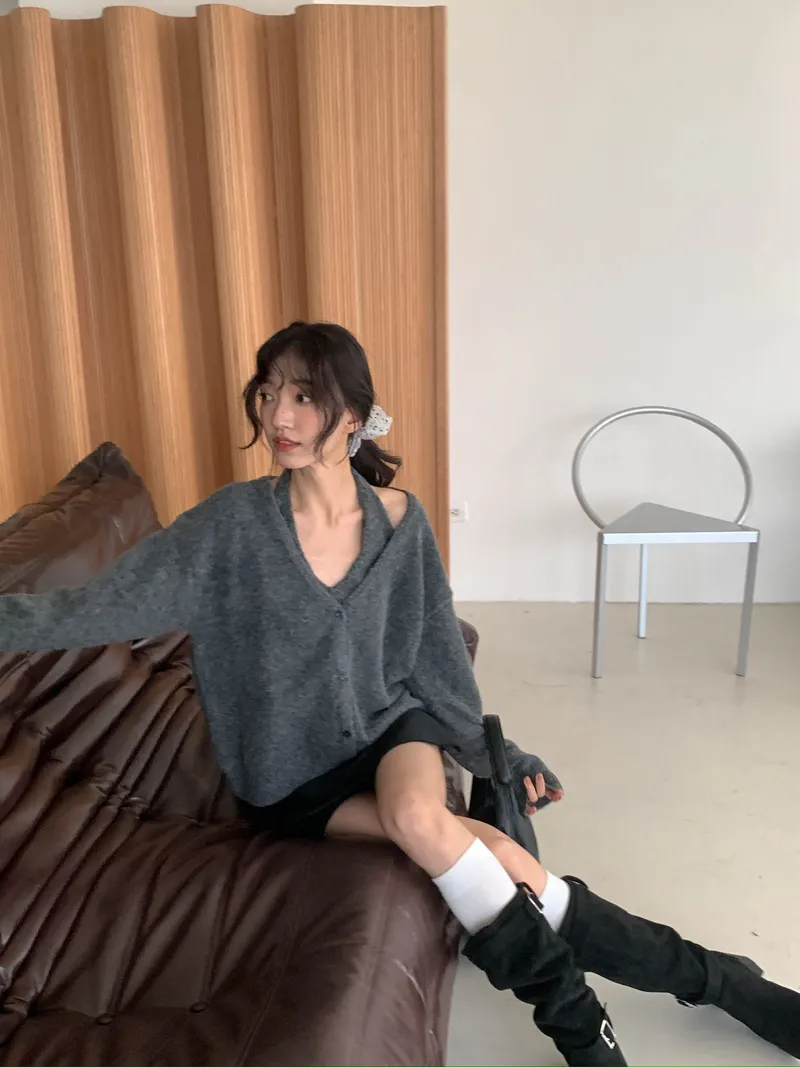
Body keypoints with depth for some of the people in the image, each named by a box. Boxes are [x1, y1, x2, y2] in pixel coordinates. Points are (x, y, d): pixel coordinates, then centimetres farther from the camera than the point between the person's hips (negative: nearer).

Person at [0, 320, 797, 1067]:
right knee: (489, 852, -21)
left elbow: (432, 655, 1)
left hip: (389, 726, 1)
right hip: (293, 781, -1)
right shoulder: (232, 524, -14)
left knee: (417, 812, -33)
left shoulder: (399, 520, -8)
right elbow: (99, 606, -14)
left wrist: (495, 751, 5)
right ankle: (709, 979, -5)